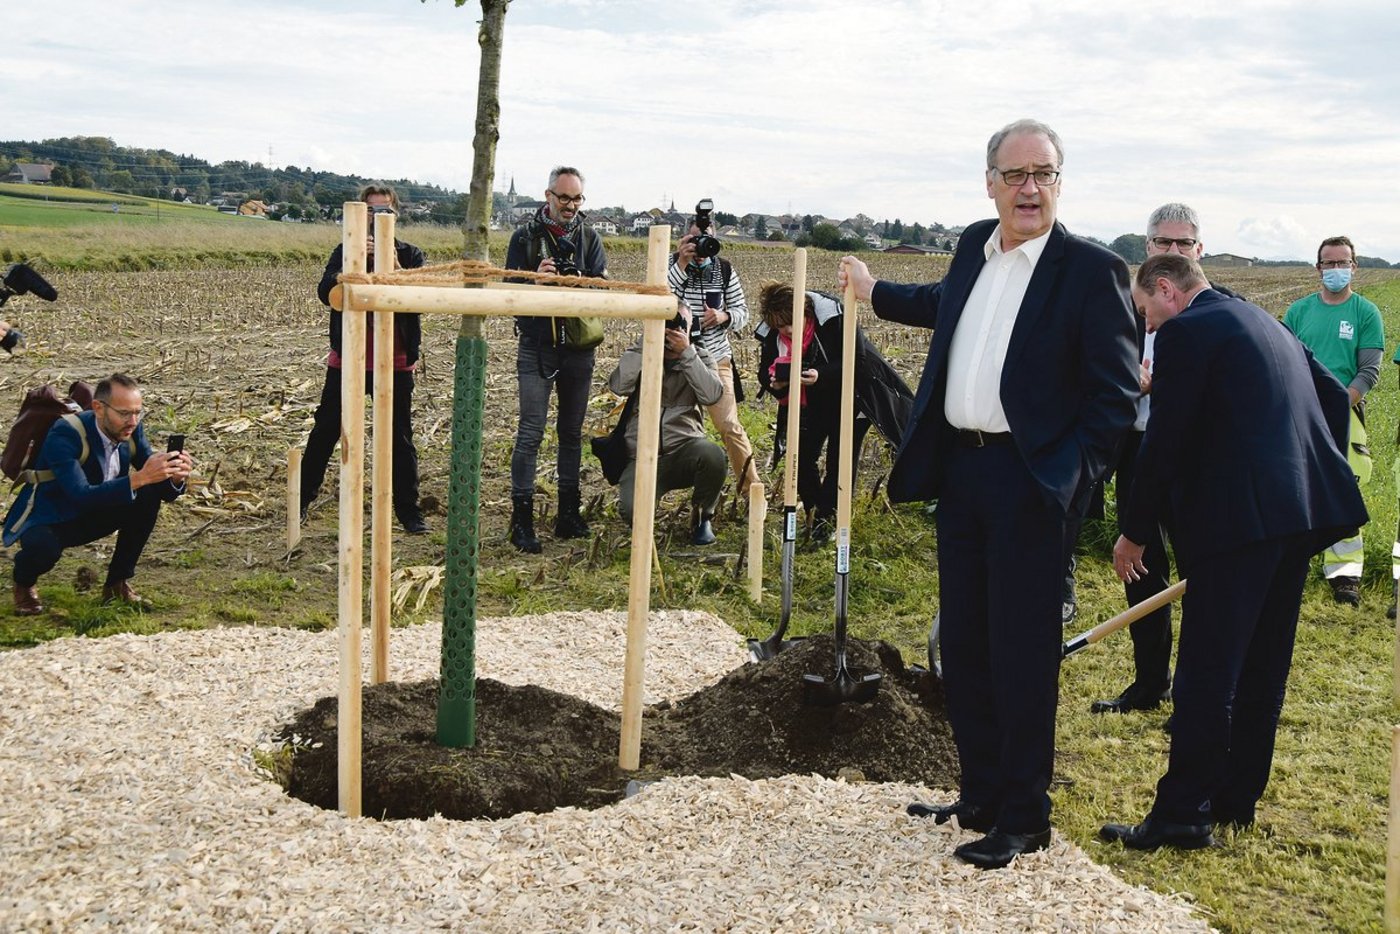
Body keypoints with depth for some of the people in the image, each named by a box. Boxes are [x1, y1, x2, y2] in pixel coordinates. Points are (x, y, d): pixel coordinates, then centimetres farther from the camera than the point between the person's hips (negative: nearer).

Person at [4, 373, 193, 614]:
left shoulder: (131, 430, -10)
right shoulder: (65, 435, -29)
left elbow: (160, 489, -8)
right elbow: (81, 496, -41)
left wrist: (175, 478, -32)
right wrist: (138, 478, -50)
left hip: (91, 516, 6)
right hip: (45, 521, -6)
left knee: (149, 497, -16)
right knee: (44, 548, -38)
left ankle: (118, 583, -4)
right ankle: (25, 582, 1)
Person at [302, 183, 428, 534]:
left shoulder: (410, 255, 3)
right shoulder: (346, 251, 4)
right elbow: (326, 293, -12)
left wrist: (395, 268, -25)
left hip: (395, 363, 0)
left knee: (400, 439, 4)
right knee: (325, 432, 7)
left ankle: (409, 511, 11)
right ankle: (302, 500, 20)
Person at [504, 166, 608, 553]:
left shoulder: (589, 238, 8)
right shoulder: (526, 236, 0)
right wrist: (536, 280, -24)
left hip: (578, 348, 4)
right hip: (536, 346, -3)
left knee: (572, 433, 11)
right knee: (530, 433, -7)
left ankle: (569, 514, 21)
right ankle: (522, 520, -4)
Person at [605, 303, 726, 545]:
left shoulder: (698, 357, 7)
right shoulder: (639, 354, 6)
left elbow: (712, 395, -14)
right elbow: (618, 386, -15)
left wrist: (686, 352, -20)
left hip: (685, 449, 1)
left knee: (712, 454, -35)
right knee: (632, 510, -29)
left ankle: (703, 517, -3)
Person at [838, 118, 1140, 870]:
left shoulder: (1091, 270, -10)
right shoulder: (975, 246, 10)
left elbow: (1117, 393, -10)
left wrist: (1068, 475, -18)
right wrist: (874, 291, 43)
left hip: (1028, 482, -7)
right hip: (958, 468, 7)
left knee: (1022, 652, -1)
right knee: (963, 644, 14)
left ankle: (1022, 820, 12)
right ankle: (980, 798, 28)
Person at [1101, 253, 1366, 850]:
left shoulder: (1185, 331, -6)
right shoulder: (1265, 324, 21)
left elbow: (1165, 442, -11)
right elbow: (1334, 396, 24)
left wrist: (1135, 532, -3)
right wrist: (1320, 480, 27)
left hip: (1239, 515, -9)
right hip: (1304, 509, 9)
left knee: (1206, 671, -5)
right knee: (1262, 666, 15)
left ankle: (1183, 813, -1)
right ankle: (1236, 799, 24)